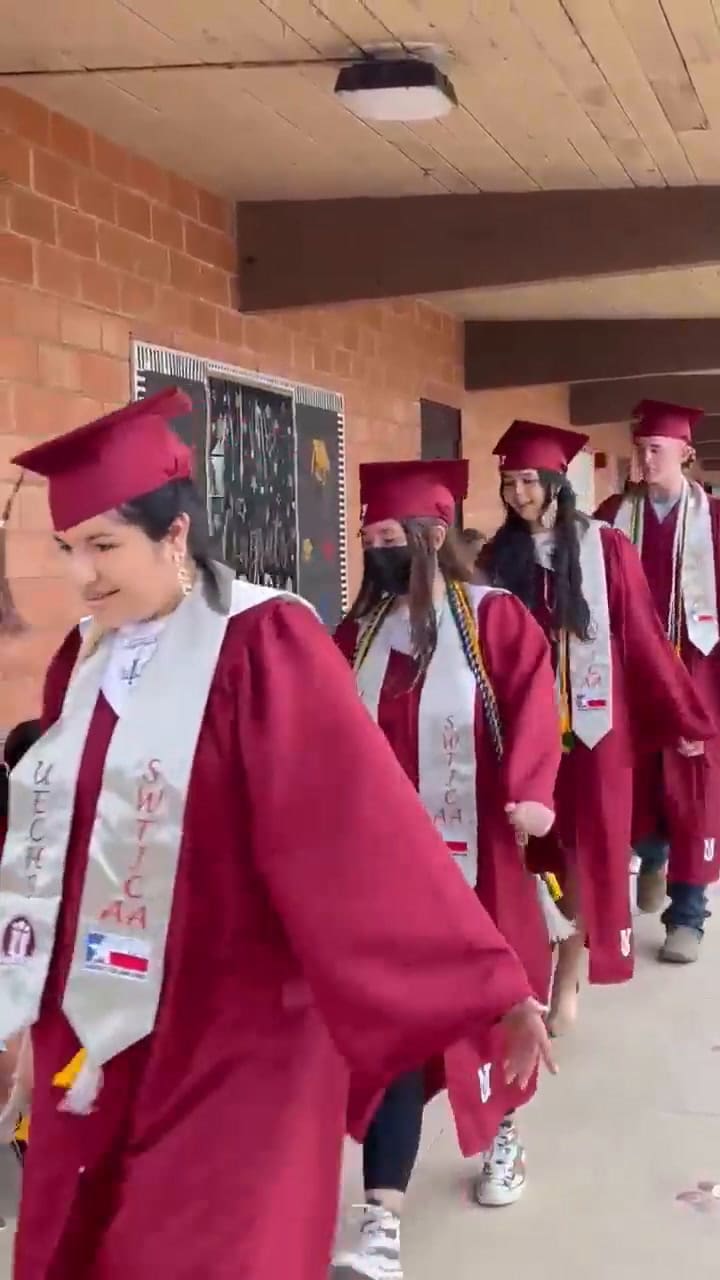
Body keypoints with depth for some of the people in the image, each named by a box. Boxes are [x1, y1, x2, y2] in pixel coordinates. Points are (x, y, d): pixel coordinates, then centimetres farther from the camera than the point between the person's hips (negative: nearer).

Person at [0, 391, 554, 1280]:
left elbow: (360, 825, -19)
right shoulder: (83, 659, 6)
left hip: (237, 1031, -6)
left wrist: (487, 983, -22)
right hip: (98, 1025, 7)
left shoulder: (263, 644, -15)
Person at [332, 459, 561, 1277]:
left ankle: (501, 1133, 46)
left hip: (471, 854, -2)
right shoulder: (357, 632, 8)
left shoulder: (494, 619, -6)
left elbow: (531, 705, -18)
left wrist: (529, 792, -34)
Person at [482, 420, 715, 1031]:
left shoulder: (606, 548, -6)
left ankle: (568, 983, 15)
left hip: (592, 720, -2)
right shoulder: (498, 556, 2)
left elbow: (641, 635, -4)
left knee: (588, 846, 4)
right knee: (535, 845, 7)